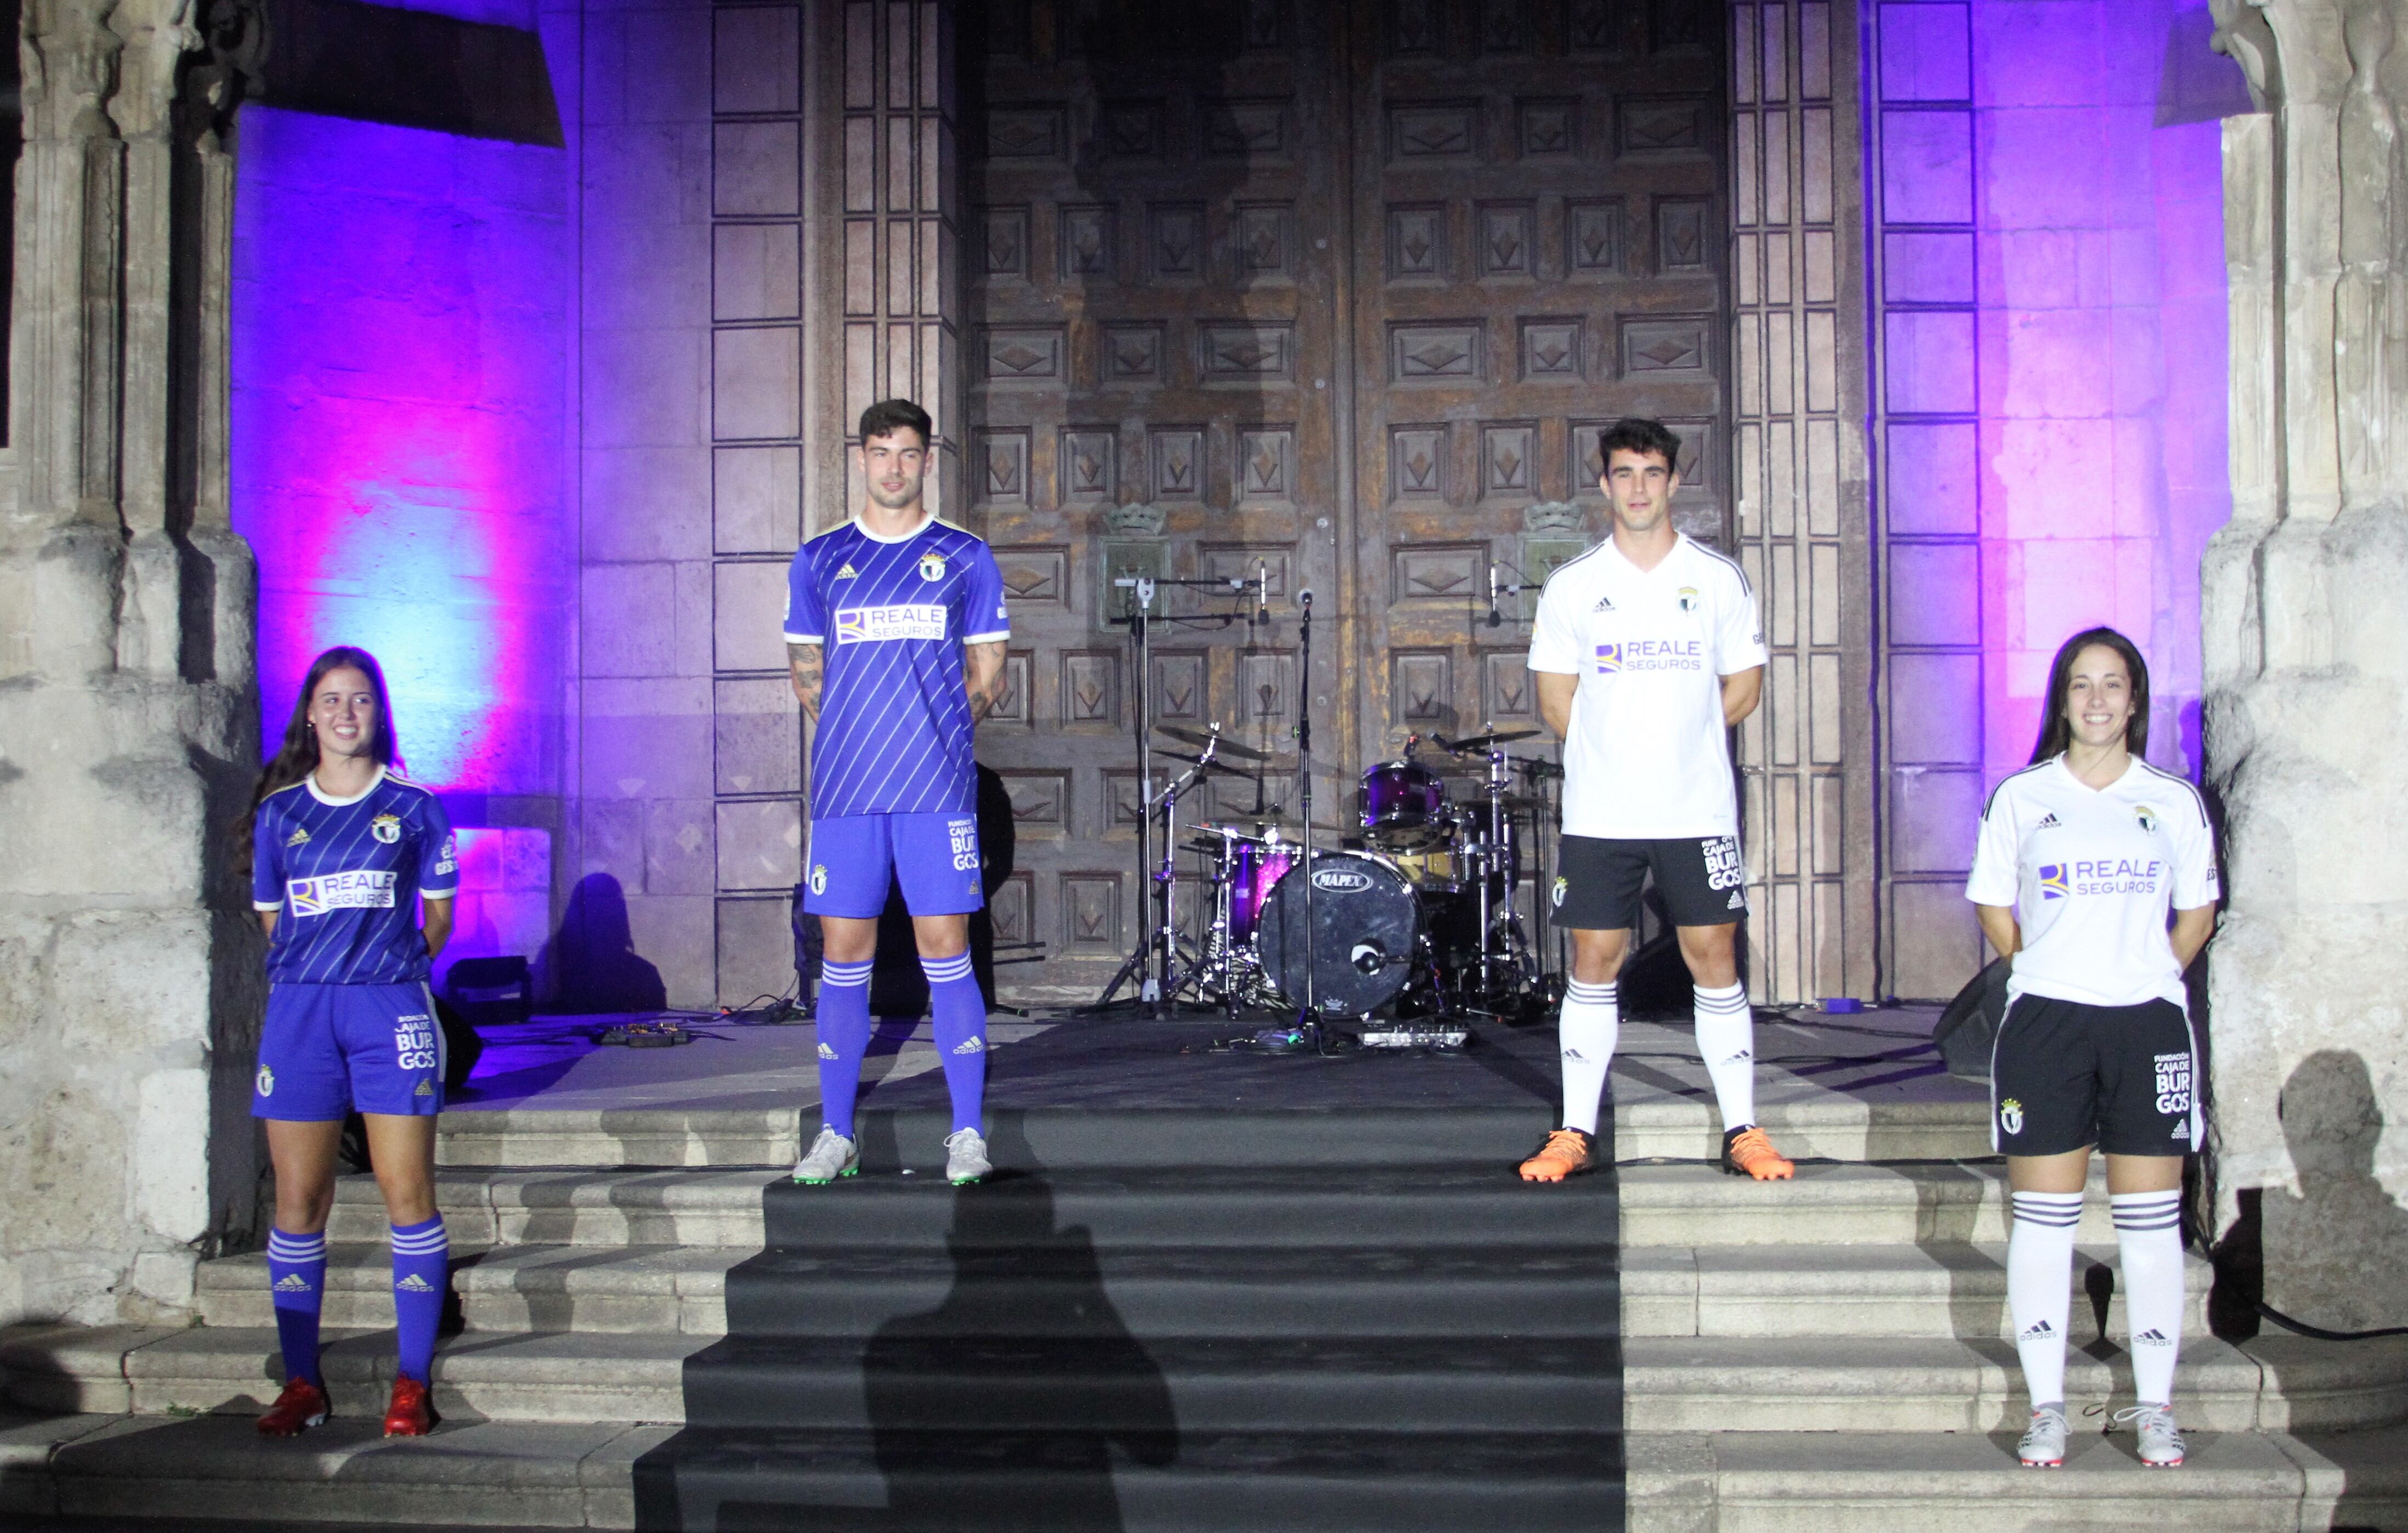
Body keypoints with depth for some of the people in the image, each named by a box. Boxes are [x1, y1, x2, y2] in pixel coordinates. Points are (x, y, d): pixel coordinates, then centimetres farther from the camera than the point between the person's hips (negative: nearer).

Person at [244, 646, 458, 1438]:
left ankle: (413, 1383, 1)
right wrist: (316, 972, 9)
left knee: (407, 1189, -6)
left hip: (391, 1012, -2)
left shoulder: (413, 807, 5)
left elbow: (440, 911, 12)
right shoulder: (280, 810, 11)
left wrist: (392, 967, 5)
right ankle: (302, 1382, 11)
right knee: (298, 1199, 2)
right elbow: (272, 917, 17)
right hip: (299, 1010, 2)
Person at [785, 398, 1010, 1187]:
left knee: (946, 954, -3)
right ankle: (836, 1135, 12)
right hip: (844, 791, 2)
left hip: (937, 792, -2)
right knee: (844, 961, 4)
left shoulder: (965, 558, 7)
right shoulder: (819, 560, 11)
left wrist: (933, 738, 2)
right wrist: (861, 740, 4)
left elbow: (986, 675, 10)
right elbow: (807, 674, 16)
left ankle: (967, 1134, 5)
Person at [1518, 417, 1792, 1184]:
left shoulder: (1718, 579, 4)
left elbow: (1743, 689, 8)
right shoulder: (1572, 585, 4)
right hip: (1598, 812, 0)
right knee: (1593, 962, 3)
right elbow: (1556, 700, 8)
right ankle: (1576, 1134, 10)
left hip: (1698, 809, 0)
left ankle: (1742, 1132, 8)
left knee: (1714, 958, 1)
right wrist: (1613, 753, 6)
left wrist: (1669, 743, 6)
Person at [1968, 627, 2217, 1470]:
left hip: (2149, 1022, 1)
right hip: (2045, 1021, 0)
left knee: (2151, 1219, 3)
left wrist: (2146, 979, 5)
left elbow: (2198, 913, 13)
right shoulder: (2021, 796, 5)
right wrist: (2049, 974, 4)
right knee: (2044, 1217, 1)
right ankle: (2046, 1409, 8)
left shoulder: (2175, 800, 6)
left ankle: (2155, 1409, 12)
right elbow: (1995, 907, 10)